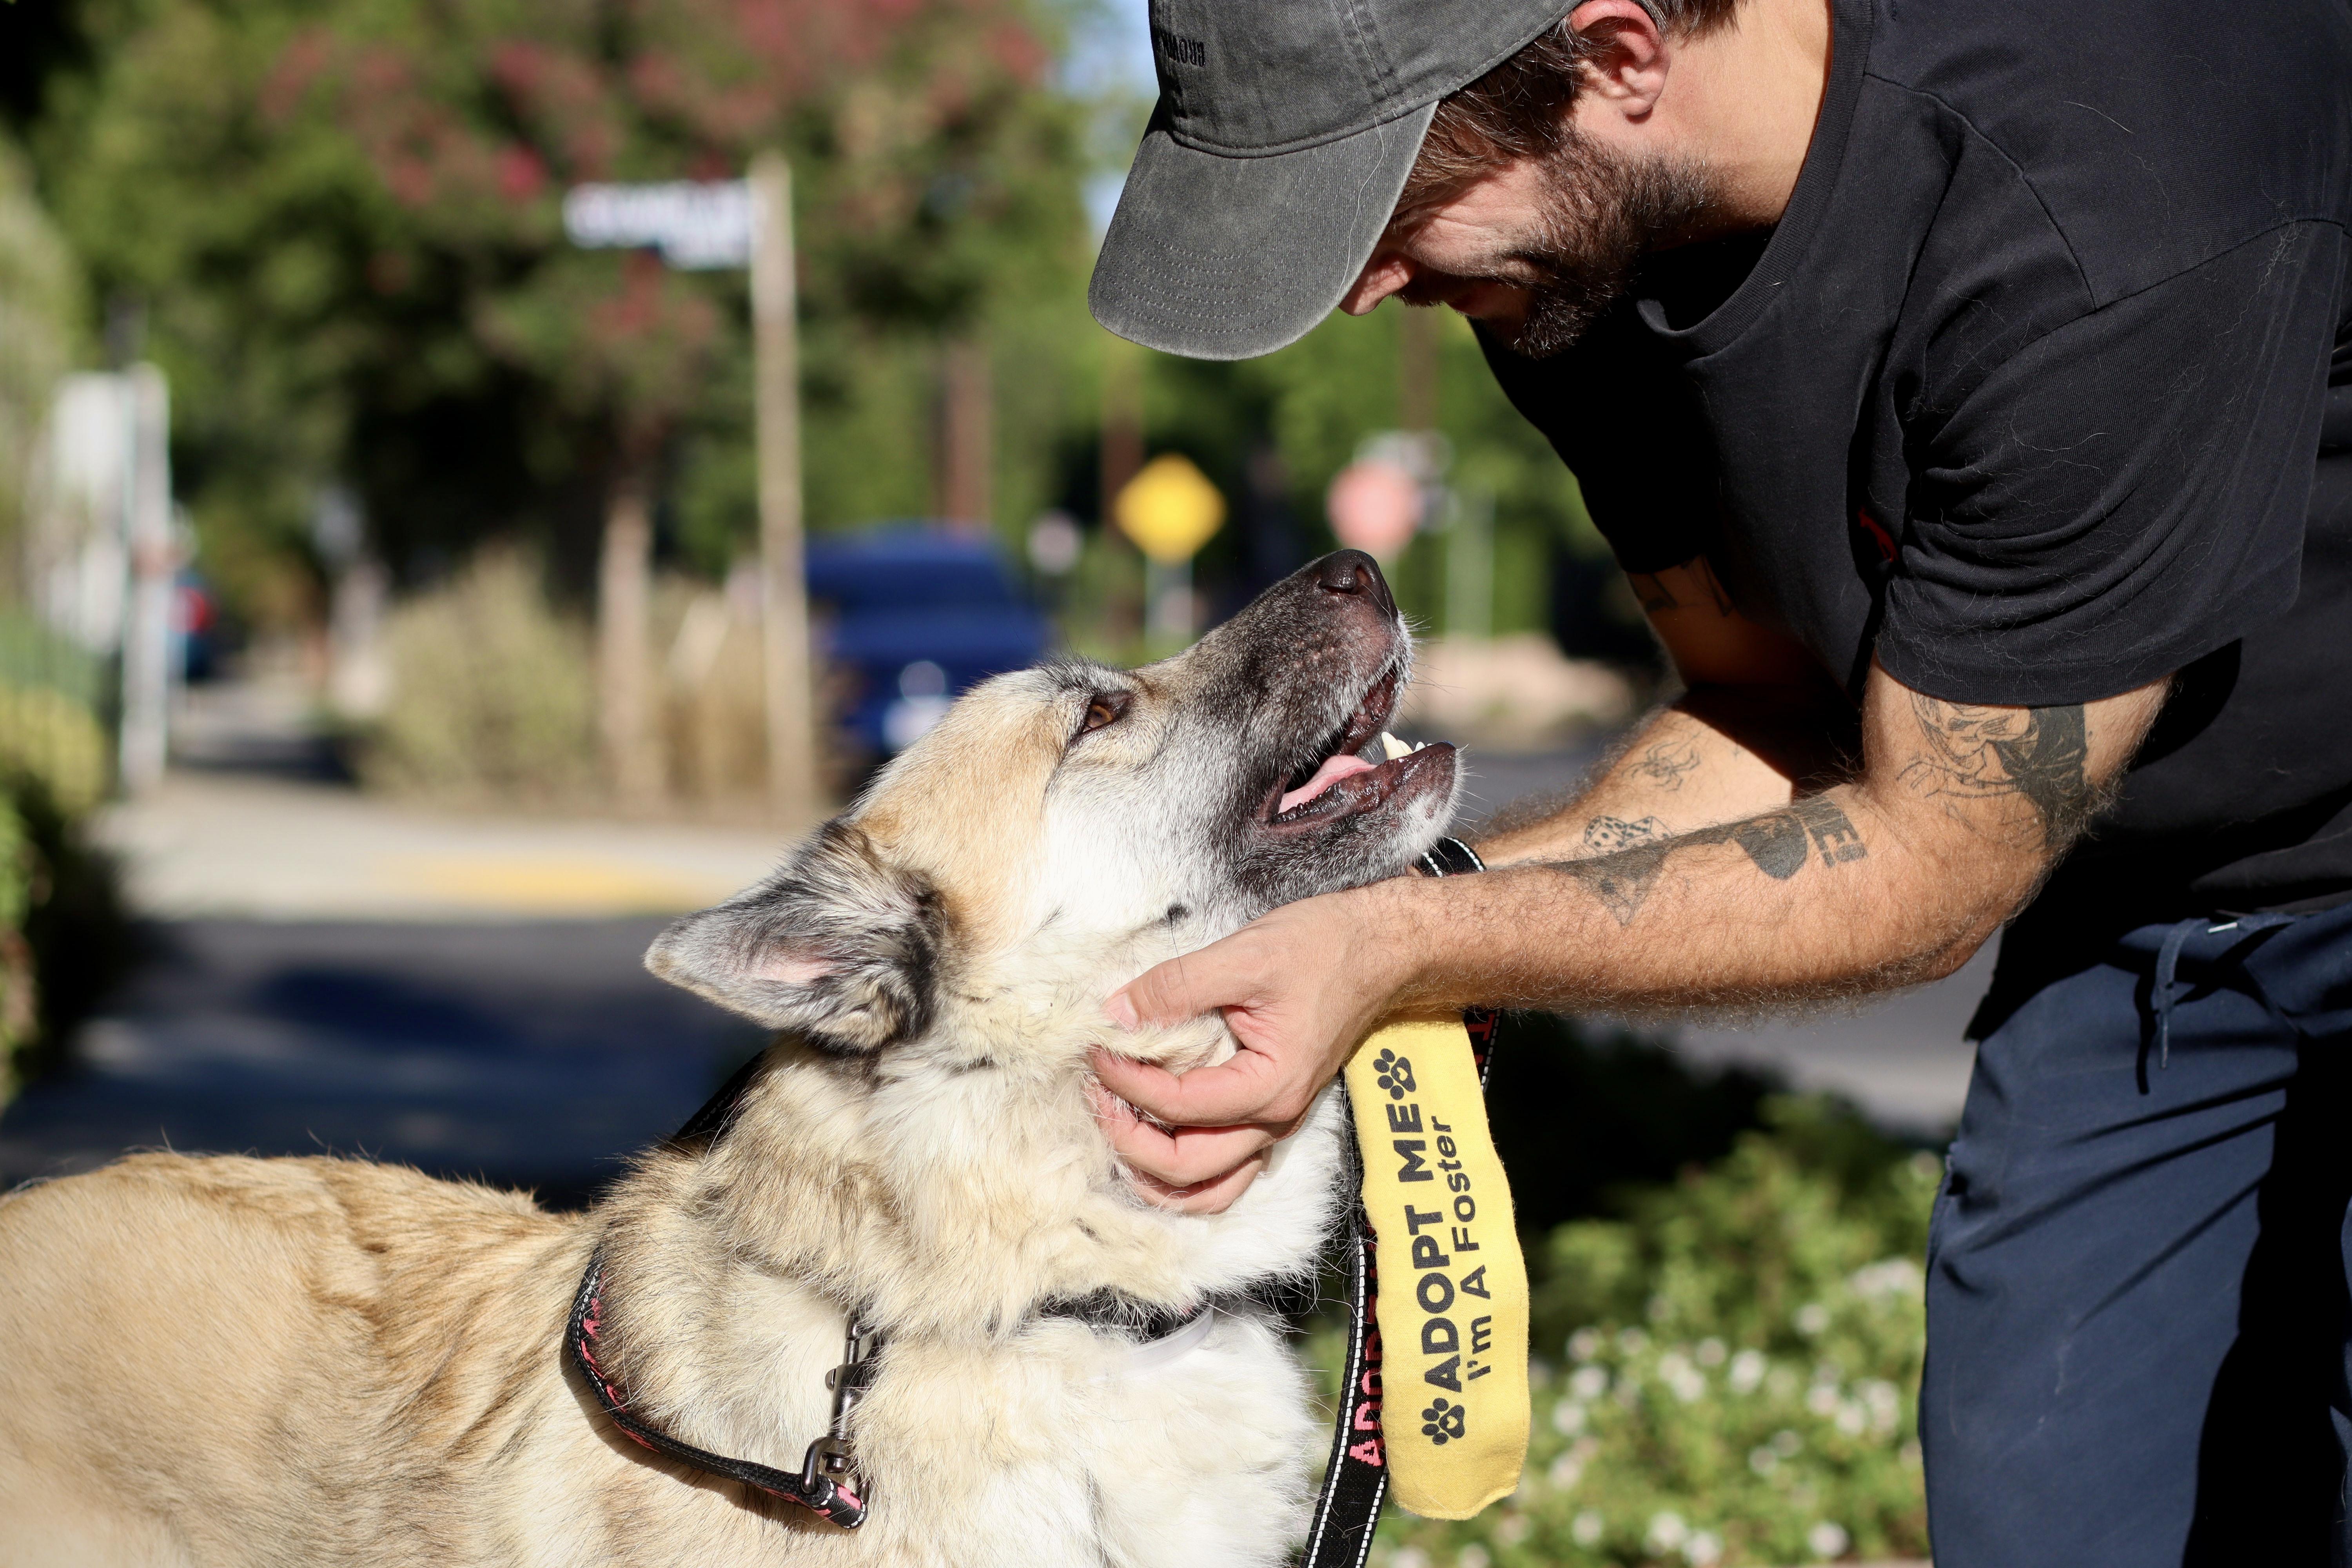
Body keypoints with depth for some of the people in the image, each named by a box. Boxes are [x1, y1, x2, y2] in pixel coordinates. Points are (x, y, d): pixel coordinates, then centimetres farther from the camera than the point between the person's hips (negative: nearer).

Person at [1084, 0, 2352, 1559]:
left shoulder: (2091, 222, -36)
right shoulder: (1572, 239, -12)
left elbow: (1923, 867, -25)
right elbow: (1787, 713, -1)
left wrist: (1413, 944, -27)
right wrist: (1404, 908, -16)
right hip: (2141, 890, 6)